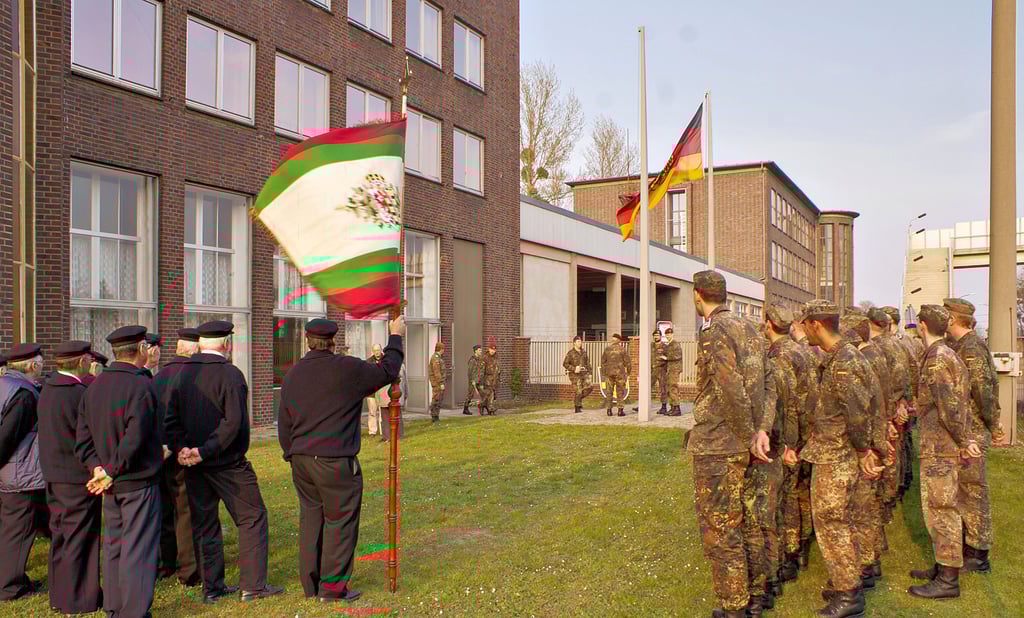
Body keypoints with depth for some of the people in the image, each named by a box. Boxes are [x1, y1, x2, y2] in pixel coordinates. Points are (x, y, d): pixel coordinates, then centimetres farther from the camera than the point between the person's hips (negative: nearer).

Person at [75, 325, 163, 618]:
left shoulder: (94, 386, 8)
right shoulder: (141, 385, -17)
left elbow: (82, 439, 7)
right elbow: (134, 439, -23)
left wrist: (98, 467, -1)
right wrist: (110, 472, -14)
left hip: (111, 485, 8)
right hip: (139, 482, -7)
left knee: (113, 544, 16)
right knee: (138, 547, -1)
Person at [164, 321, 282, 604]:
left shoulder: (183, 374, 7)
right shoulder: (230, 374, -14)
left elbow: (171, 418, 4)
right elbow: (233, 422, -23)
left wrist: (180, 448, -6)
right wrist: (206, 451, -19)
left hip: (193, 463, 7)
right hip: (227, 463, -6)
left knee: (203, 525, 14)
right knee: (252, 518, 4)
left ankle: (211, 587, 19)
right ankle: (252, 585, 4)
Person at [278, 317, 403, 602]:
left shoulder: (292, 375, 10)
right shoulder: (347, 369, -10)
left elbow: (284, 423, 15)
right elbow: (386, 372, 1)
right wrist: (396, 337, 12)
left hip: (300, 460, 7)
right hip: (335, 461, -7)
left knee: (310, 518, 15)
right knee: (340, 521, 2)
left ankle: (310, 584, 23)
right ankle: (333, 587, 7)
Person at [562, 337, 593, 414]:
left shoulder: (584, 352, 15)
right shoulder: (570, 353, -3)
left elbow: (587, 363, 20)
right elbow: (565, 364, -6)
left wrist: (590, 372, 11)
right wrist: (574, 369, -17)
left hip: (584, 373, 5)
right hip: (575, 375, -5)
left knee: (589, 386, -12)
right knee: (577, 391, -7)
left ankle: (580, 398, 12)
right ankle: (577, 408, 5)